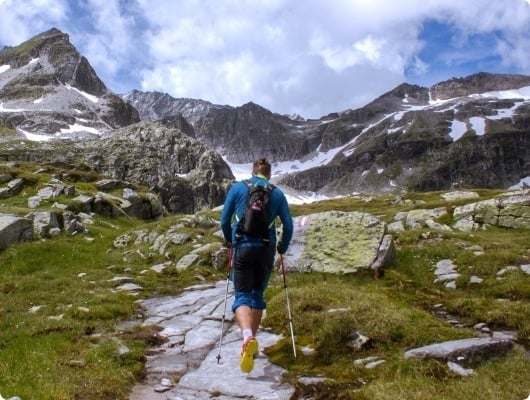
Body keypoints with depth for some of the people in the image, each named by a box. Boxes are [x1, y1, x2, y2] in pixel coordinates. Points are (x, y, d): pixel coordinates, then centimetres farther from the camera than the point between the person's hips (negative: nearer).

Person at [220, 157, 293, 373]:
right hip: (266, 249, 2)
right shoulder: (277, 193, 6)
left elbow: (224, 220, 5)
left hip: (243, 247, -1)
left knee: (242, 295, 1)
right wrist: (282, 247, 20)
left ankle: (247, 336, -26)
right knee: (258, 294, 18)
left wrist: (230, 240, 24)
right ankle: (252, 340, 23)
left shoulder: (237, 188, 4)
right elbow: (288, 225, 3)